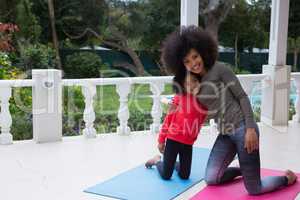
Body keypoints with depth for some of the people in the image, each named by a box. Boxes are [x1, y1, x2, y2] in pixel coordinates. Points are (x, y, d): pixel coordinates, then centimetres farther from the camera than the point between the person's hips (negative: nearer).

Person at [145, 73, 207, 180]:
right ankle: (157, 160, 36)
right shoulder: (178, 98, -8)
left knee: (184, 176, 10)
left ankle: (174, 163, 41)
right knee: (166, 175, 4)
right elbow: (168, 118, -3)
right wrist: (161, 140, 0)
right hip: (173, 139, -3)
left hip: (188, 143, 3)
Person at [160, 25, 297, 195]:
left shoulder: (220, 69, -10)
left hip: (242, 129, -7)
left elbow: (242, 97, -11)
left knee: (254, 190, 0)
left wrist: (251, 128, -18)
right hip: (225, 134, 7)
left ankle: (288, 178, 29)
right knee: (211, 179, 10)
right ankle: (244, 170, 35)